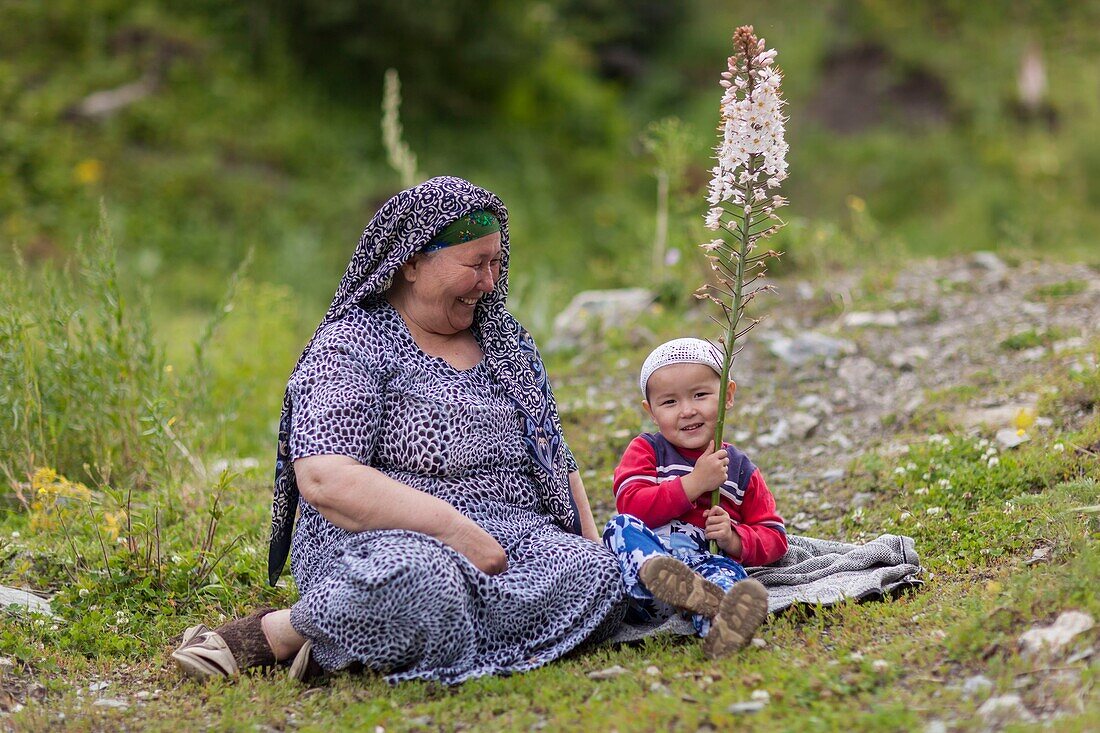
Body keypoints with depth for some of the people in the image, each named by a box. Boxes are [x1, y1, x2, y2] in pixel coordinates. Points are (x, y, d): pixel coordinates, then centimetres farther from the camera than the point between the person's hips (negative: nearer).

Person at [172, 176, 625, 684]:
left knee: (600, 577, -29)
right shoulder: (352, 346, -1)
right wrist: (458, 533, -20)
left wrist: (591, 540, 10)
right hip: (379, 540, -7)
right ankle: (271, 633, -16)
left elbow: (554, 458, 30)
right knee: (419, 579, -44)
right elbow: (324, 479, -16)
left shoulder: (506, 342, 22)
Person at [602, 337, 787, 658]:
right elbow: (631, 506, -3)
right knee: (621, 527, -29)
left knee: (727, 570, -33)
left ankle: (718, 627, -69)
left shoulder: (740, 470, 21)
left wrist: (734, 539, -2)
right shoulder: (646, 450, 16)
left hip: (705, 565, 0)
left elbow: (774, 539, 20)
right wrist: (694, 482, -7)